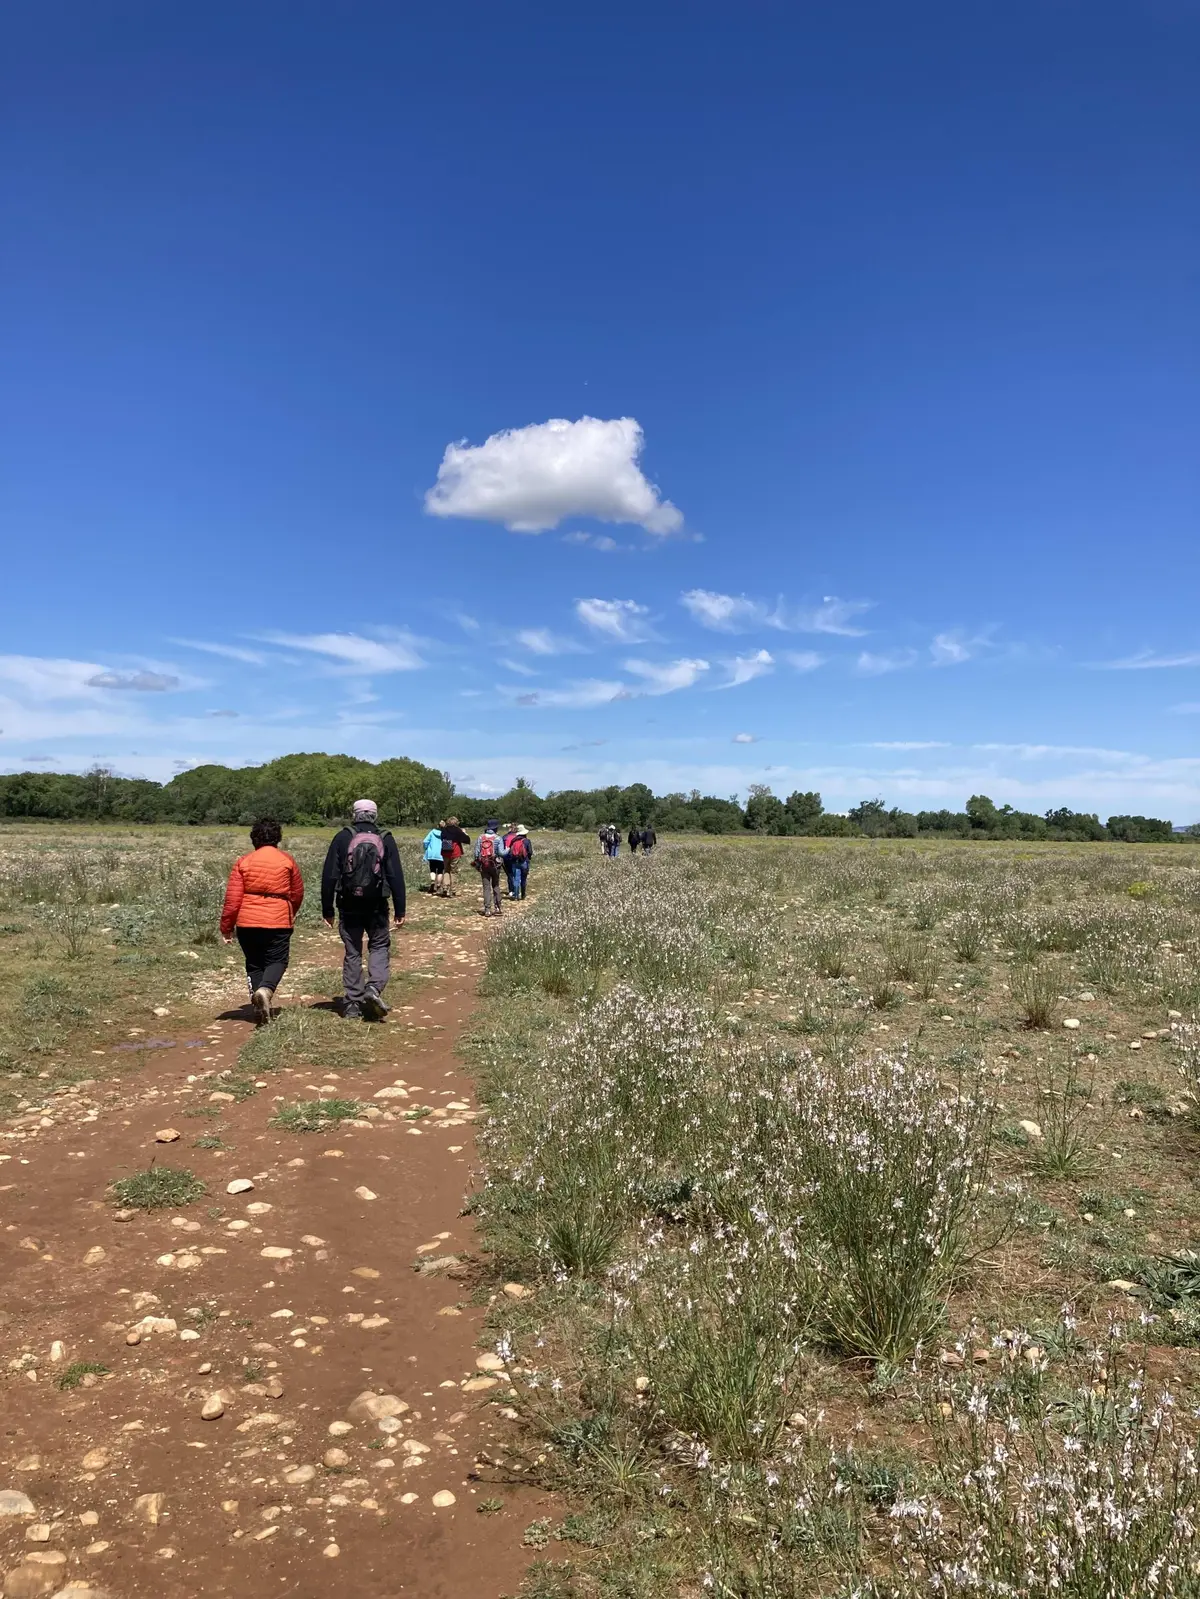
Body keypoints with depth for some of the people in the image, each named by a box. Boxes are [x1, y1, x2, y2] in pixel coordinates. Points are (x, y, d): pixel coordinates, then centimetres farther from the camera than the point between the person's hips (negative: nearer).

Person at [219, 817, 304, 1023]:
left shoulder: (243, 862, 1)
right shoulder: (287, 860, 2)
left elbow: (232, 898, -2)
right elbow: (297, 894, 11)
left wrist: (226, 927, 6)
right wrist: (291, 914, 30)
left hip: (247, 922, 1)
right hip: (278, 921, -1)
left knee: (254, 963, 14)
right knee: (277, 960, 6)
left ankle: (259, 1006, 7)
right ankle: (266, 989, -23)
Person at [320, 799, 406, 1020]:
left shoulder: (342, 838, 0)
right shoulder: (386, 840, 1)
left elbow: (329, 876, -2)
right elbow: (396, 877, -1)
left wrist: (327, 910, 4)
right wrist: (399, 910, 2)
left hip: (349, 906, 0)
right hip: (377, 907, 0)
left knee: (352, 953, 8)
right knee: (380, 947, 13)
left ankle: (353, 1006, 10)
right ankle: (374, 988, -10)